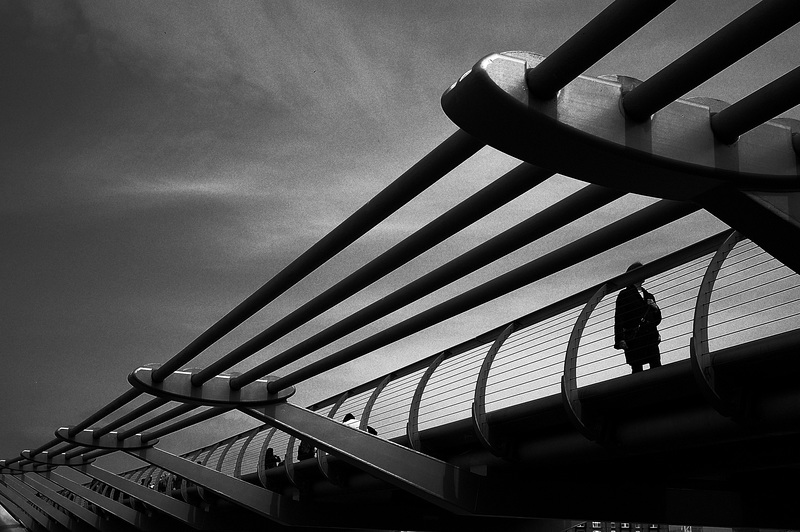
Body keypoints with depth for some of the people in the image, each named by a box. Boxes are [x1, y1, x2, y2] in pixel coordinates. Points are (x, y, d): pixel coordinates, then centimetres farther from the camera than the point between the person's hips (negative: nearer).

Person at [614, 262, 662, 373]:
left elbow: (657, 320, 27)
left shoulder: (649, 296, 26)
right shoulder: (624, 295, 9)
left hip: (651, 337, 5)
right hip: (634, 338, -5)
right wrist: (620, 339, -11)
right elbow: (618, 319, 1)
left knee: (657, 367, -9)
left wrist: (655, 308, 5)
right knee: (637, 369, -9)